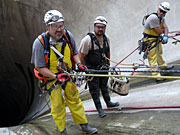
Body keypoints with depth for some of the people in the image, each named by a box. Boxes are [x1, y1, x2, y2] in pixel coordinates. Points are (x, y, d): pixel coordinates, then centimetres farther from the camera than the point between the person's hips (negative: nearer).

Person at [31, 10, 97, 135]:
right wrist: (56, 76, -30)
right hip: (51, 77, -3)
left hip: (67, 74, 4)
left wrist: (79, 64, -14)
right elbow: (40, 68, -19)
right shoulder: (40, 43, -26)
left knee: (74, 99, 12)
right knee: (57, 105, 2)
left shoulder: (68, 36, -14)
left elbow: (75, 53, 5)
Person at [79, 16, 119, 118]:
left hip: (102, 67, 5)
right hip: (91, 69, -5)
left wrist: (108, 64, 17)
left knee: (104, 85, 21)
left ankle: (108, 102, 38)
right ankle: (99, 108, 16)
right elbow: (81, 56, -19)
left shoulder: (106, 38, -5)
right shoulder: (87, 40, -24)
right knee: (94, 89, 4)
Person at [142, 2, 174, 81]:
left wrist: (165, 36, -23)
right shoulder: (153, 18, -29)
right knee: (153, 58, -4)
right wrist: (164, 30, -3)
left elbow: (165, 27, -3)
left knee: (159, 53, 29)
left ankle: (163, 66, 51)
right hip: (150, 40, -9)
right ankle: (156, 75, 0)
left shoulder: (162, 18, 2)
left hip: (157, 38, 9)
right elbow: (159, 31, -26)